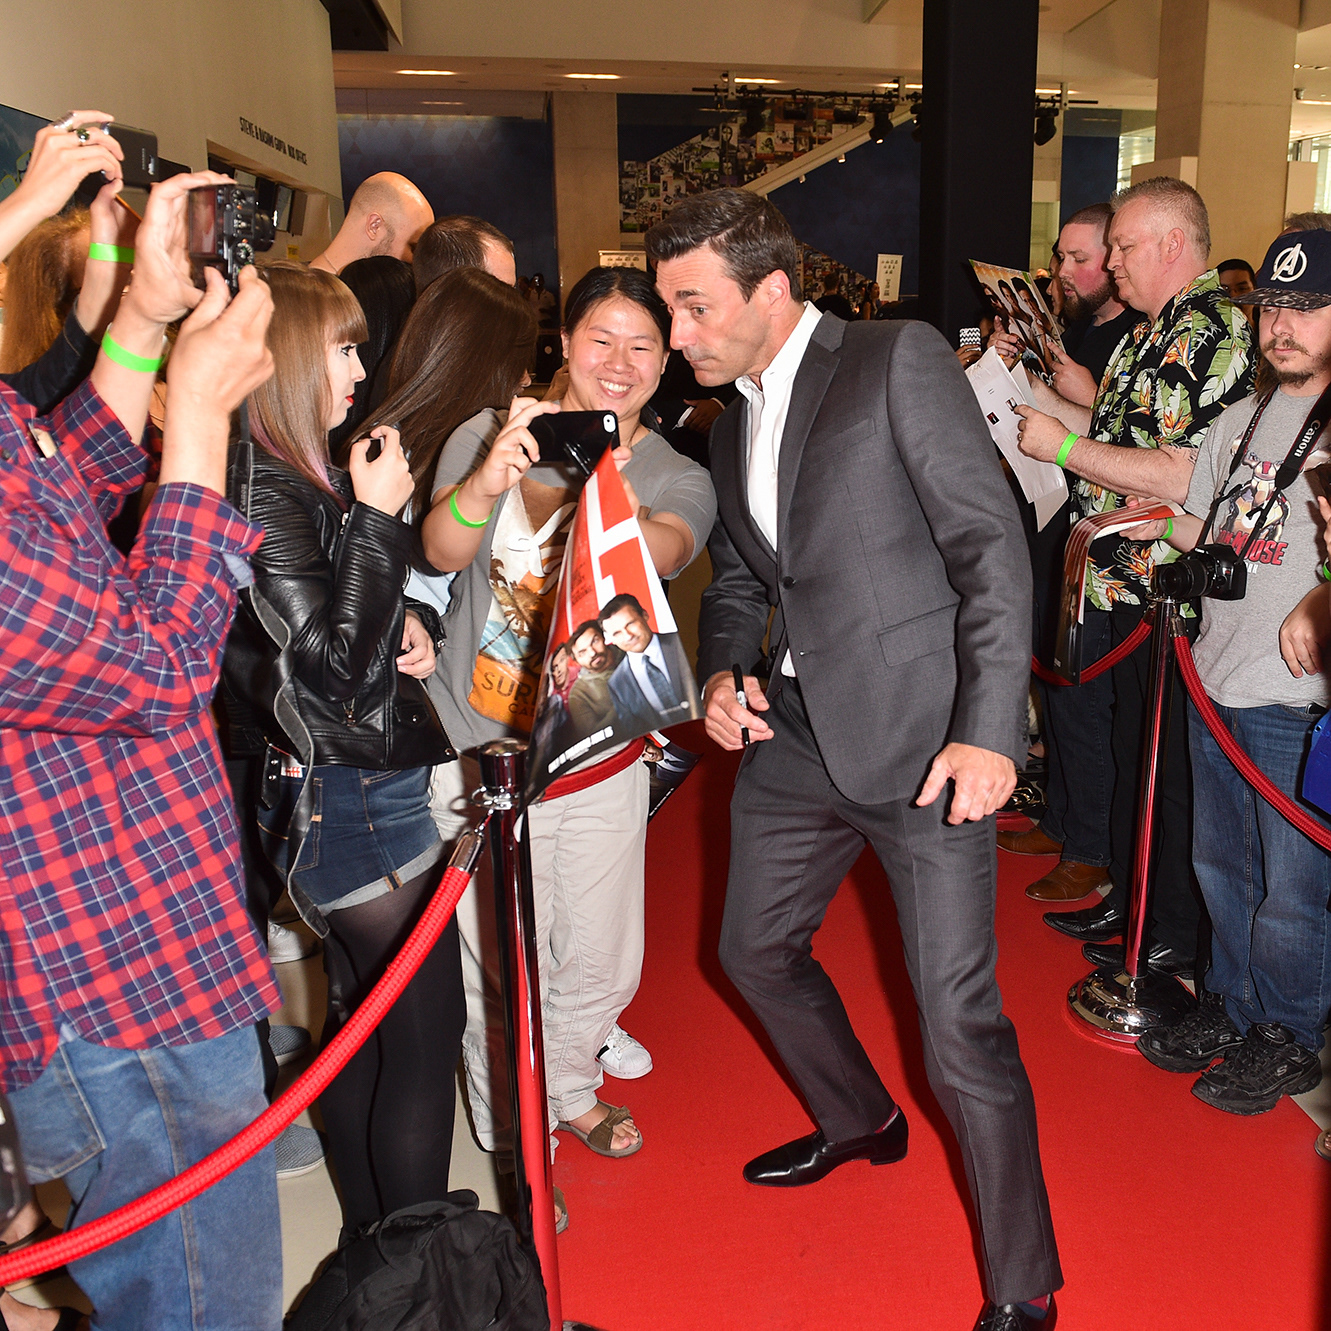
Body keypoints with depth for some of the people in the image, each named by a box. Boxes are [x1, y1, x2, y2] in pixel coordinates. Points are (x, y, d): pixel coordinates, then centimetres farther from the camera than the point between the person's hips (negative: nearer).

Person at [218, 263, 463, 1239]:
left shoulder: (290, 475, 11)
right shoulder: (264, 487, -19)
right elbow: (333, 668, -22)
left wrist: (407, 624, 2)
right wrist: (375, 519, -18)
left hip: (337, 798, 10)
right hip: (353, 802, -10)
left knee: (365, 1017, 21)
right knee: (425, 1033, 2)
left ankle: (374, 1237, 39)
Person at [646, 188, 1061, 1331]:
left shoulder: (900, 360, -8)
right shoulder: (732, 420, 14)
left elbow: (992, 545, -13)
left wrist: (989, 729, -19)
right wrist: (721, 670, 1)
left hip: (923, 738, -8)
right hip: (796, 735, 8)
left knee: (960, 1022, -5)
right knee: (755, 949, 20)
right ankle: (860, 1122, 48)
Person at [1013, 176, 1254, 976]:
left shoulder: (1208, 331, -18)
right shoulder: (1159, 329, 13)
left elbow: (1183, 477, -27)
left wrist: (1063, 447, -19)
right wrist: (1037, 396, 14)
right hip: (1128, 585, 10)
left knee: (1169, 761, 4)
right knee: (1131, 745, 19)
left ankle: (1176, 938, 20)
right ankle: (1128, 897, 35)